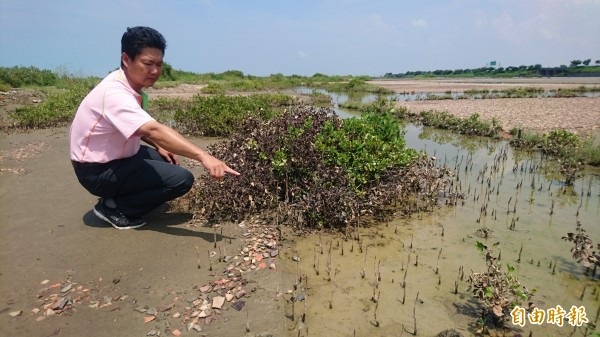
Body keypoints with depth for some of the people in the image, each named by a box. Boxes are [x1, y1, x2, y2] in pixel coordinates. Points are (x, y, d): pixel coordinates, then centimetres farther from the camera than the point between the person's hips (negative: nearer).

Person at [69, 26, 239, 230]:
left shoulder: (131, 86, 0)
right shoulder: (115, 93, -28)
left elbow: (140, 128, 14)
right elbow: (154, 130, -42)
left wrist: (159, 146, -3)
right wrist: (202, 156, -50)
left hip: (116, 158, 9)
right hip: (98, 170, -9)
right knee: (182, 179, -18)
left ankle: (117, 197, 9)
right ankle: (113, 207, -4)